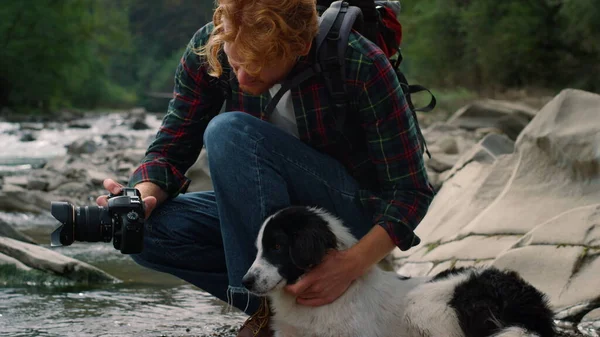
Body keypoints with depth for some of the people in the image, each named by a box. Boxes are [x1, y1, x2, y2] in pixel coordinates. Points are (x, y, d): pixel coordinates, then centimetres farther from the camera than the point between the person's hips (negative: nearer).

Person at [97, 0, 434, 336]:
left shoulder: (362, 65, -25)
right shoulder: (207, 49, -13)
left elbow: (411, 191, -19)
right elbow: (171, 149, -5)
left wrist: (352, 265, -34)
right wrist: (141, 198, -29)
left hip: (353, 214, -5)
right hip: (270, 210, 5)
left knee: (231, 132, -28)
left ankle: (269, 306, -20)